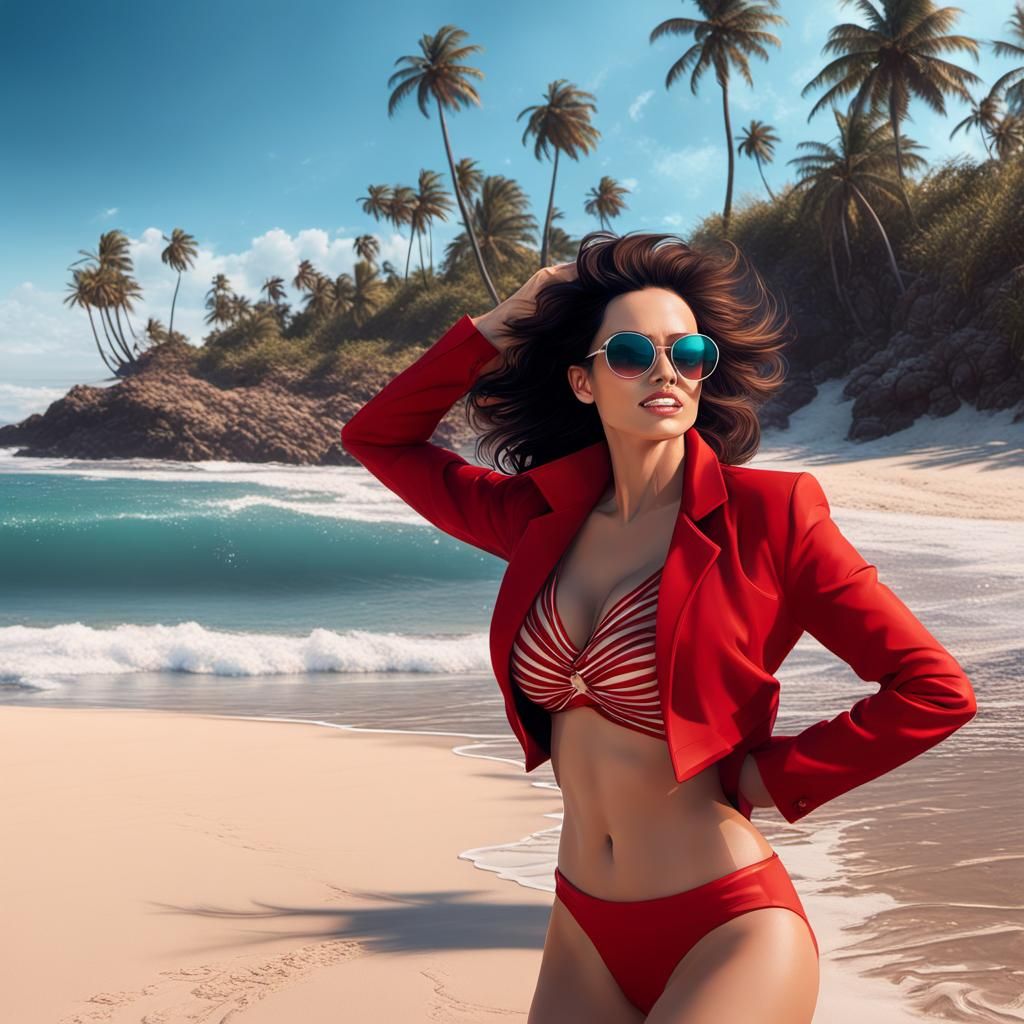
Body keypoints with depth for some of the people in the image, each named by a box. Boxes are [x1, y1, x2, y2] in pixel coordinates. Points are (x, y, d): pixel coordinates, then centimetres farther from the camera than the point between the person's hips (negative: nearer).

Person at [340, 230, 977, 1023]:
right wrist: (498, 327, 6)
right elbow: (379, 438, 14)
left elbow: (935, 690, -9)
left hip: (730, 930, -5)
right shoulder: (544, 518, 4)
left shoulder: (765, 514, -9)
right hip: (585, 935, 5)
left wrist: (777, 779, -7)